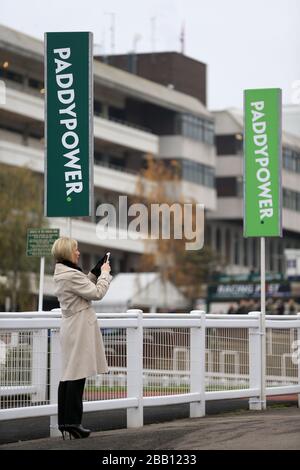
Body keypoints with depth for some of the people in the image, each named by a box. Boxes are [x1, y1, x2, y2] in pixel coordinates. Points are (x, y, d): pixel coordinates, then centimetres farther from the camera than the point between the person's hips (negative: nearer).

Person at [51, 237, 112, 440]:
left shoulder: (62, 273, 12)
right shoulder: (71, 275, -19)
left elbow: (85, 287, 22)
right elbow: (97, 293, -16)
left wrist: (97, 271, 13)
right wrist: (105, 272, -3)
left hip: (71, 328, 10)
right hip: (80, 327, -10)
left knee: (69, 374, 11)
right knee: (78, 374, -7)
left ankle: (64, 421, 14)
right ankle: (73, 422, -5)